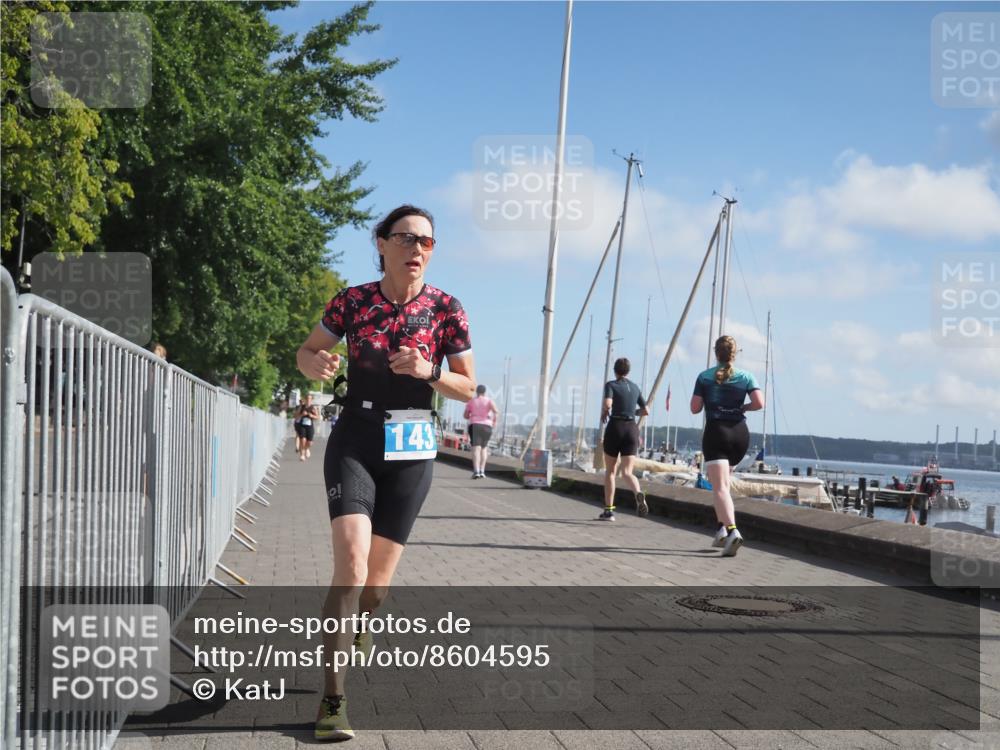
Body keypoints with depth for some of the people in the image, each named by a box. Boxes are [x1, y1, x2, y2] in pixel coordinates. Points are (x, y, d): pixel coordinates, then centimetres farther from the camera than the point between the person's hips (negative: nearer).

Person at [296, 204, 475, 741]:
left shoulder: (445, 309, -4)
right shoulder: (353, 302, -4)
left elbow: (468, 387, 2)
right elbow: (307, 352, 8)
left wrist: (429, 373, -19)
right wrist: (316, 364, -16)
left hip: (411, 450, 1)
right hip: (354, 442, -1)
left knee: (378, 581, 7)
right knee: (351, 562, -20)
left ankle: (357, 627, 46)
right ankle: (332, 701, -16)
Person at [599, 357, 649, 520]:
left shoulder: (611, 385, -1)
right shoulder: (635, 387, 15)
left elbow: (607, 404, -19)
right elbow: (645, 411, 20)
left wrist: (603, 414, 1)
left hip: (615, 427, -3)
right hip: (631, 429, 3)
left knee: (610, 471, 13)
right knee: (627, 472, -6)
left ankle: (608, 510, 13)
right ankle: (639, 493, -39)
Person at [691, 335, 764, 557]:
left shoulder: (704, 377, 1)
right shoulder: (746, 376, 5)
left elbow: (695, 408, -2)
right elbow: (759, 403, -7)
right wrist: (742, 407, 11)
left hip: (716, 432, -4)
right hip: (740, 433, 4)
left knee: (720, 486, -12)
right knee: (723, 481, 22)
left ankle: (732, 530, -33)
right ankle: (722, 529, 18)